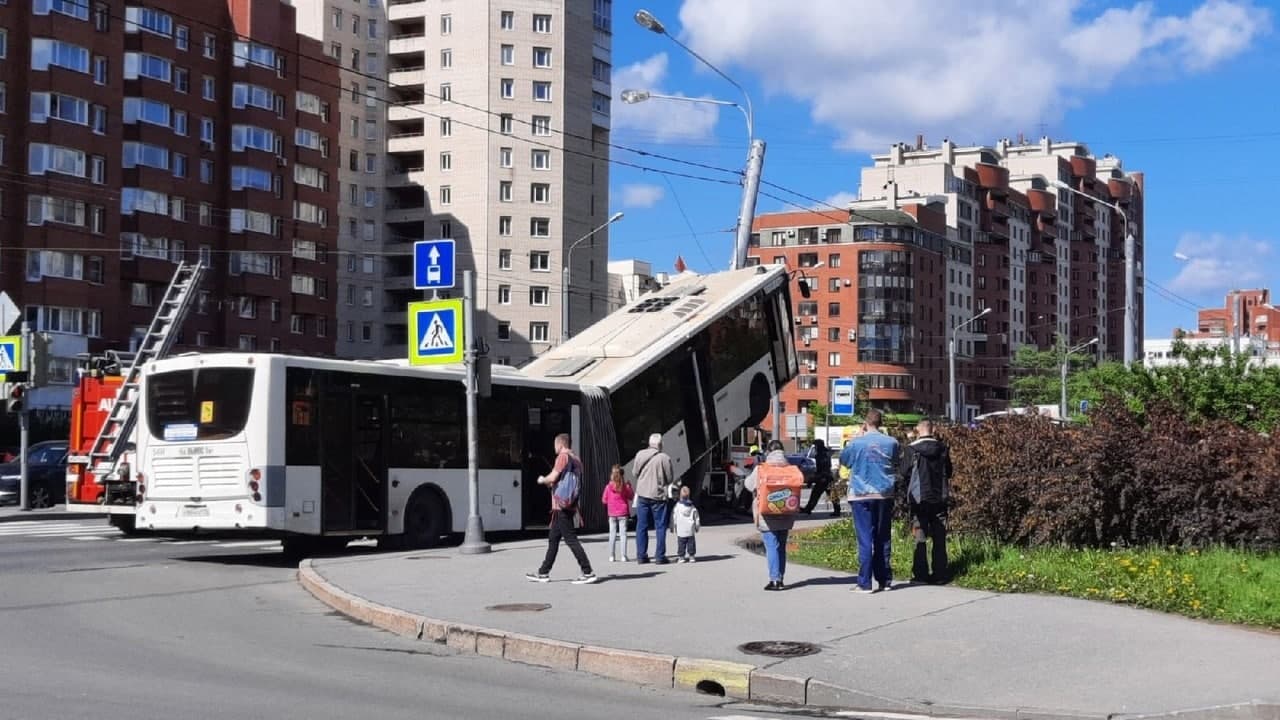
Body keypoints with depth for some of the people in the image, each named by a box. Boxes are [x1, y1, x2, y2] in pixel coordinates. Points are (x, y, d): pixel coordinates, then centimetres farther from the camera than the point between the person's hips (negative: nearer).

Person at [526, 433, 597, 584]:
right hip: (569, 506, 9)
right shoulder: (576, 460, 15)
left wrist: (542, 480, 4)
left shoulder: (563, 457, -11)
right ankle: (543, 573, 19)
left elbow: (552, 477, -18)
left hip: (561, 506, -9)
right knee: (553, 539, 14)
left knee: (571, 539, -9)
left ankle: (588, 573, -11)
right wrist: (552, 483, 25)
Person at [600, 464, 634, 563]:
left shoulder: (608, 486, -8)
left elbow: (604, 500, -1)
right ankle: (623, 555, -2)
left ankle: (611, 556, 8)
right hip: (623, 513, -1)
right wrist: (629, 486, 11)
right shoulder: (625, 486, -10)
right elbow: (631, 496, 4)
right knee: (623, 533, 3)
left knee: (612, 534, 9)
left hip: (612, 514, 1)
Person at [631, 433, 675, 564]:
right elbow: (670, 478, -6)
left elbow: (634, 473, 6)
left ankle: (641, 556, 12)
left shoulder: (639, 455, -3)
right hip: (658, 496, -3)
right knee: (660, 526, 6)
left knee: (641, 526, 11)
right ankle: (660, 556, 5)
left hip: (642, 495, 3)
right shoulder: (665, 458, -13)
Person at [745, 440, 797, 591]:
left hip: (767, 515, -4)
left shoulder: (761, 468, -9)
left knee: (771, 546, -4)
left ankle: (774, 579, -12)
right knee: (781, 547, 14)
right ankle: (779, 579, 16)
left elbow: (749, 484, 2)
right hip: (785, 516, 4)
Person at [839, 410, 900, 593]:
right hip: (885, 495, 3)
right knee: (882, 539, 12)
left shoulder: (857, 443, -9)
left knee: (865, 539, -3)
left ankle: (865, 583, -6)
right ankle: (884, 580, 15)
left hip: (861, 496, -3)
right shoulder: (891, 442, 0)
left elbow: (843, 461, 9)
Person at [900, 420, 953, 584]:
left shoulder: (912, 449, -11)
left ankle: (921, 574, 1)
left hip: (919, 498, -3)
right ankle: (940, 573, 8)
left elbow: (904, 474, -7)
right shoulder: (942, 448, 0)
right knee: (939, 537, 8)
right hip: (939, 497, 3)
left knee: (920, 537, 3)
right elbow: (948, 472, 9)